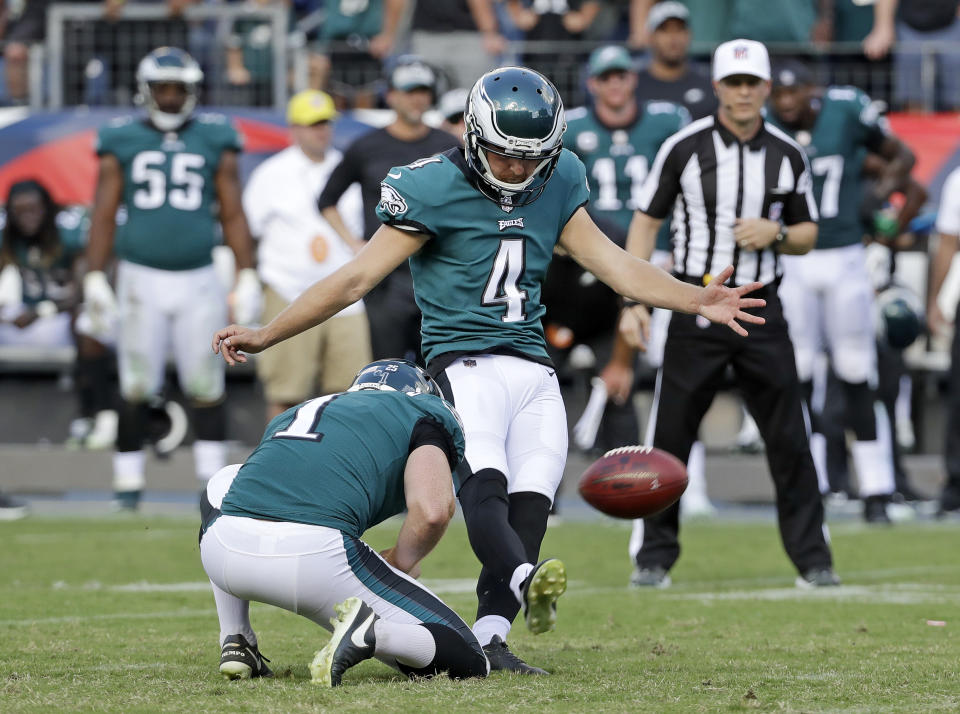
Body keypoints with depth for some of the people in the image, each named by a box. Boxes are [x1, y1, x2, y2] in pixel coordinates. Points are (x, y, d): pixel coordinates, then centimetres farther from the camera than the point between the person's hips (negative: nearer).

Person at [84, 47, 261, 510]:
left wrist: (247, 277, 2)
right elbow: (104, 216, 4)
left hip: (198, 281, 1)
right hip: (141, 279, 0)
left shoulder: (215, 142, 6)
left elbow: (233, 215, 7)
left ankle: (213, 479, 5)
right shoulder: (122, 143, 4)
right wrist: (95, 278, -3)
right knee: (136, 389, 1)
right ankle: (128, 484, 8)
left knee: (206, 387, 0)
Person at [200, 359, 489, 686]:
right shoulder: (424, 414, 18)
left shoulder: (292, 416, 35)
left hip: (225, 553, 5)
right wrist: (398, 567, 19)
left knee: (224, 484, 43)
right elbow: (432, 512, -1)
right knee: (467, 660, 11)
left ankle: (235, 641, 29)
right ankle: (375, 633, -19)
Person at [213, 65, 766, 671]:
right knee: (485, 487, -28)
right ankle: (527, 579, -54)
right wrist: (265, 336, -8)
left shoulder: (558, 181, 10)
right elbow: (358, 278, -5)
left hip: (534, 369, 6)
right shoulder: (435, 188, -7)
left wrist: (697, 301, 6)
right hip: (466, 363, -6)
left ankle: (488, 640, -13)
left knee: (531, 500, -10)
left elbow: (611, 263, 16)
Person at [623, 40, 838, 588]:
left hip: (761, 311, 2)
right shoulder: (684, 148, -2)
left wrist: (775, 234, -10)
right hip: (696, 309, -1)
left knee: (789, 439, -1)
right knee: (671, 437, 0)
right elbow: (646, 221, 2)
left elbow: (808, 236, 13)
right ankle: (656, 558, 10)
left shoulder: (788, 156, 5)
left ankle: (812, 558, 7)